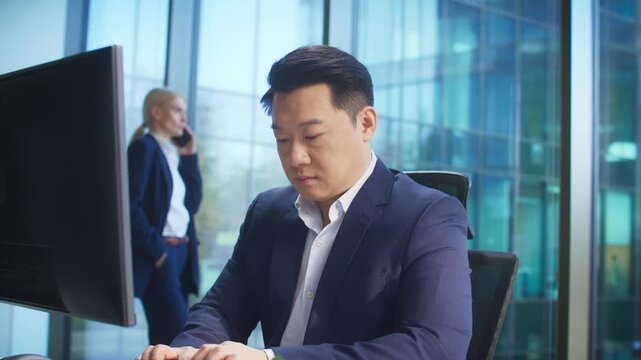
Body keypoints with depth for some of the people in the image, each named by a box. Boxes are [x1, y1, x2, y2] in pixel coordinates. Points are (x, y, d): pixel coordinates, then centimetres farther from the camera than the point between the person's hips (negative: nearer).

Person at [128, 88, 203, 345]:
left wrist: (190, 156, 13)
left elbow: (192, 202, 16)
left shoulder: (173, 153, 18)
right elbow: (131, 205, -15)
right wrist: (156, 249, -17)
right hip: (158, 254, -8)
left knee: (166, 336, 9)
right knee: (176, 335, -14)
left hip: (181, 252, 8)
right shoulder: (144, 147, -6)